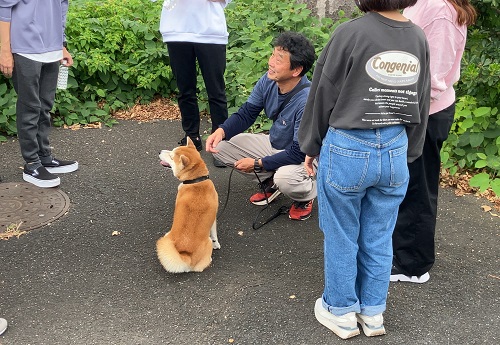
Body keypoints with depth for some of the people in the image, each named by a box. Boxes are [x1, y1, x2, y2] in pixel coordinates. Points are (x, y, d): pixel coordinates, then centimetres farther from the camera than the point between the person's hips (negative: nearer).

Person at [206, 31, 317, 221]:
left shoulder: (306, 100, -34)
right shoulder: (268, 81, -15)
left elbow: (299, 152, -29)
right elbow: (246, 113, -4)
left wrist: (257, 164, -23)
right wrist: (222, 130, -24)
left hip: (304, 156, -6)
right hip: (274, 145, 7)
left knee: (285, 177, -40)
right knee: (221, 145, -5)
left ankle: (306, 194, 0)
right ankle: (269, 182, 11)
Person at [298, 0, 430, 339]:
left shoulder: (351, 33, -15)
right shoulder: (419, 38, 2)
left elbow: (324, 95, -7)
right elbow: (420, 104, 10)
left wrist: (311, 146, 6)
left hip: (348, 150, -4)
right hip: (395, 152, 5)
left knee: (341, 239, 13)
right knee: (379, 240, 17)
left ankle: (341, 312, 28)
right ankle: (373, 313, 31)